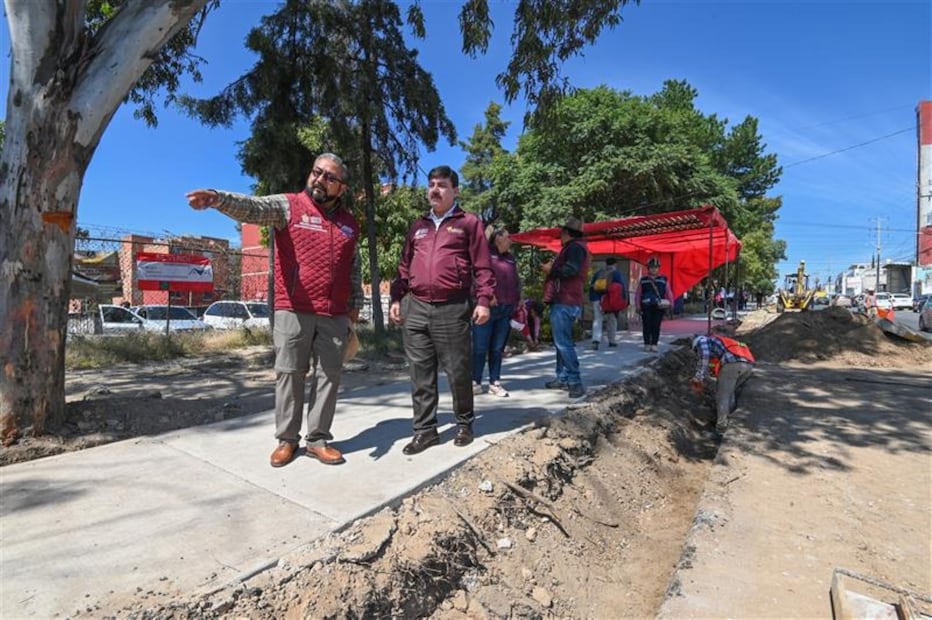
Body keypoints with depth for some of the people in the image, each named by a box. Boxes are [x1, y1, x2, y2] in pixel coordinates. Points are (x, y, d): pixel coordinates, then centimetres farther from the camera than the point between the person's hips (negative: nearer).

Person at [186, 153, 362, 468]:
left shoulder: (349, 223, 13)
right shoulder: (287, 205, 1)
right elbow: (251, 207, -18)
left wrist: (355, 305, 15)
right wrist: (217, 198, -38)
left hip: (335, 316, 3)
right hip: (293, 311, -3)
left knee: (329, 375, 6)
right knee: (289, 374, 5)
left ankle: (318, 439, 19)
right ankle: (287, 439, 19)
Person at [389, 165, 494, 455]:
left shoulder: (469, 222, 6)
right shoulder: (418, 226, 20)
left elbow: (482, 266, 0)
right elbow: (405, 265, 21)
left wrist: (483, 300, -9)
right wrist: (396, 298, 13)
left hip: (452, 309, -4)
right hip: (415, 308, 5)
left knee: (458, 371, 4)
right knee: (420, 372, 6)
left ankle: (464, 423, 24)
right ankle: (425, 430, 16)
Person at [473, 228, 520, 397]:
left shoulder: (510, 258, 19)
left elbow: (516, 282, 23)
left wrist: (516, 303, 13)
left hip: (505, 310, 6)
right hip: (487, 308, -6)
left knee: (498, 349, 9)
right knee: (480, 348, -1)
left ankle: (495, 383, 16)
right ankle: (476, 383, 9)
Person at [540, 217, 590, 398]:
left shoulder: (575, 247, -9)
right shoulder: (574, 248, 24)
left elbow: (570, 270, -23)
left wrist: (551, 270, -10)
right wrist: (553, 266, 11)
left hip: (564, 302, -11)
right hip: (564, 301, 11)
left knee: (563, 342, -14)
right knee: (561, 341, 13)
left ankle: (575, 382, -13)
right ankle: (563, 378, 17)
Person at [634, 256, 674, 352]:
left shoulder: (663, 280, 8)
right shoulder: (643, 280, 7)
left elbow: (668, 293, 4)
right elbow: (638, 294, 7)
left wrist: (671, 303, -8)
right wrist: (638, 306, -1)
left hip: (659, 308, 0)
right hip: (646, 307, 0)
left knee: (656, 326, 2)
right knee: (646, 326, 2)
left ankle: (654, 344, 9)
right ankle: (647, 344, 12)